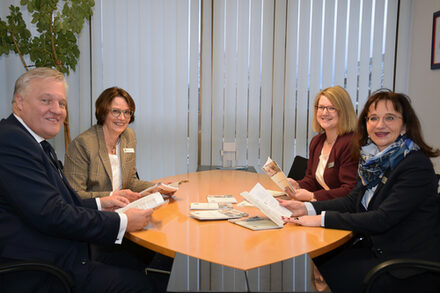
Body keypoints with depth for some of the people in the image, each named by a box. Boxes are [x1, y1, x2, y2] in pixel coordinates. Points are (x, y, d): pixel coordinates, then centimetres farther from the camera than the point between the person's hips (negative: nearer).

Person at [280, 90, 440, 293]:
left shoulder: (417, 166, -19)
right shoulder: (375, 158, 4)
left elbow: (382, 219, -24)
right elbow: (353, 200, 5)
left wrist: (322, 219, -26)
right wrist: (306, 208, -8)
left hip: (410, 264, -6)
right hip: (377, 248, 6)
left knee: (330, 275, -12)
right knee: (319, 259, -7)